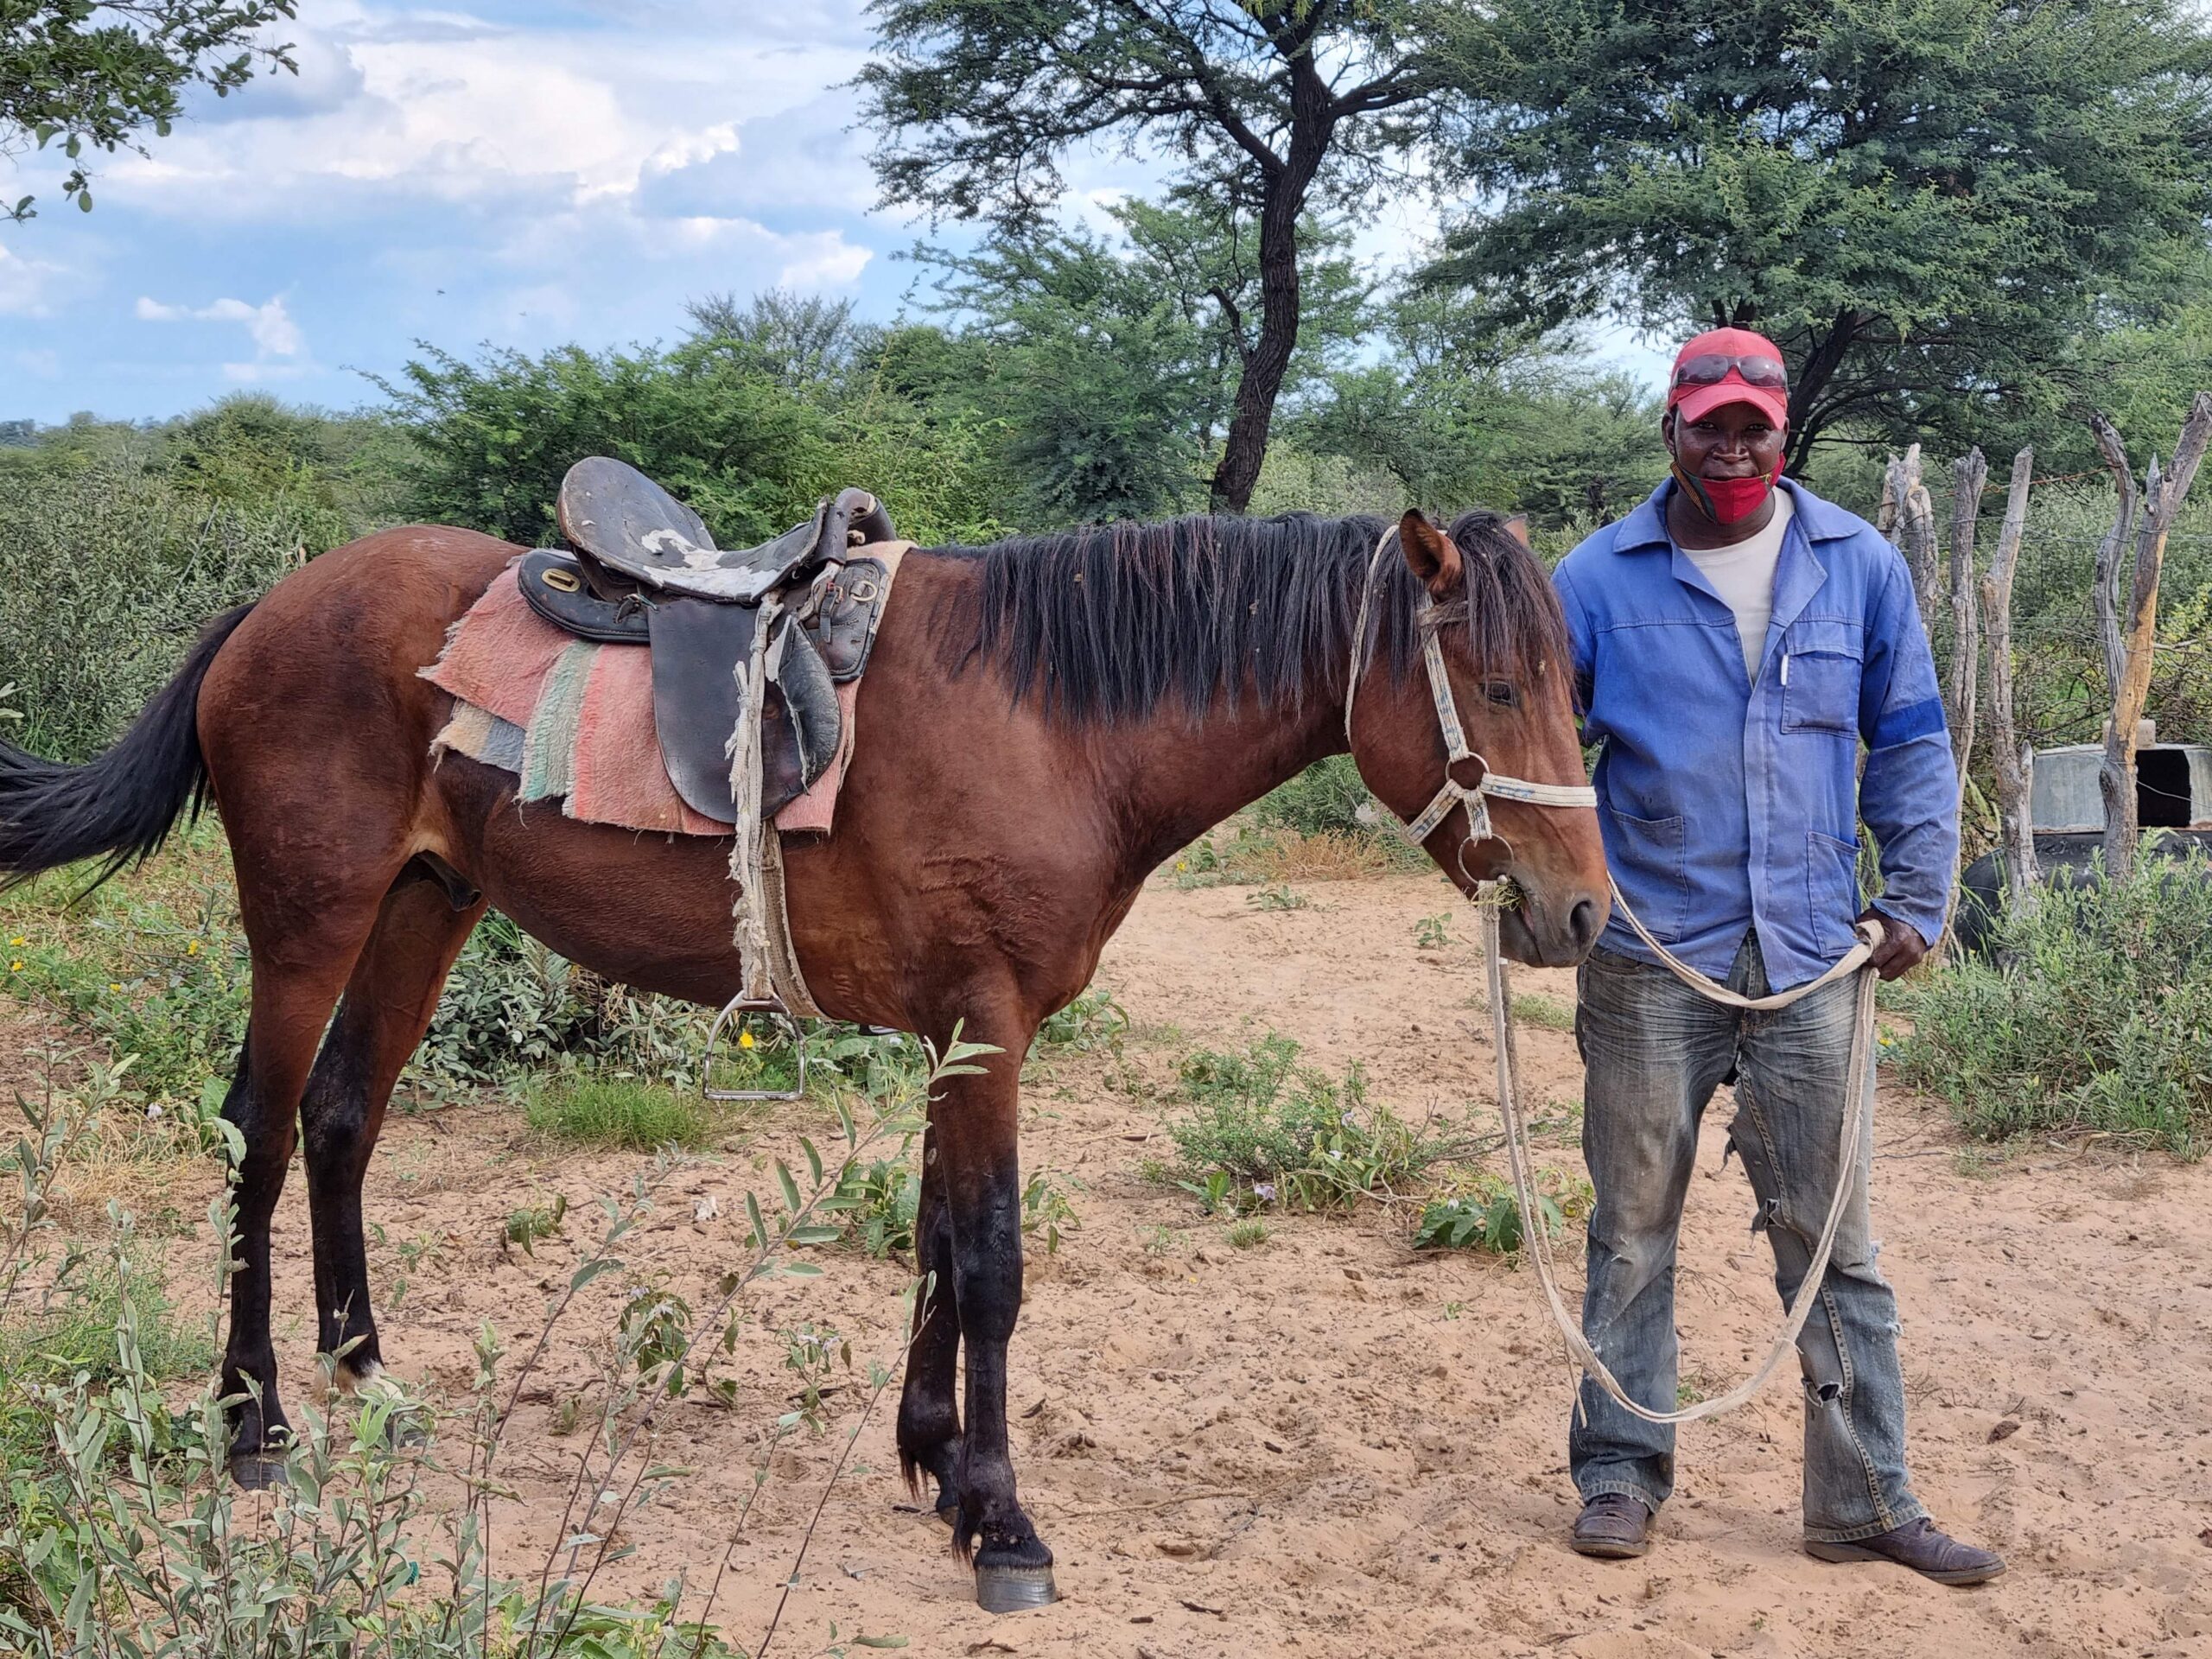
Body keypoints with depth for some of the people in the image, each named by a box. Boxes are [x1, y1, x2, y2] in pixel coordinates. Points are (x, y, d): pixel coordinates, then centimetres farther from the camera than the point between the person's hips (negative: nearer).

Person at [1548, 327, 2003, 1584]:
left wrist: (1921, 900, 1)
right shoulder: (1600, 580, -1)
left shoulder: (1862, 567, 3)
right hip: (1648, 961, -1)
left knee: (1832, 1239, 6)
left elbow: (1911, 746, 9)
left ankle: (1868, 1501, 15)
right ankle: (1622, 1469, 23)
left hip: (1808, 959, 1)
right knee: (1633, 1233, 10)